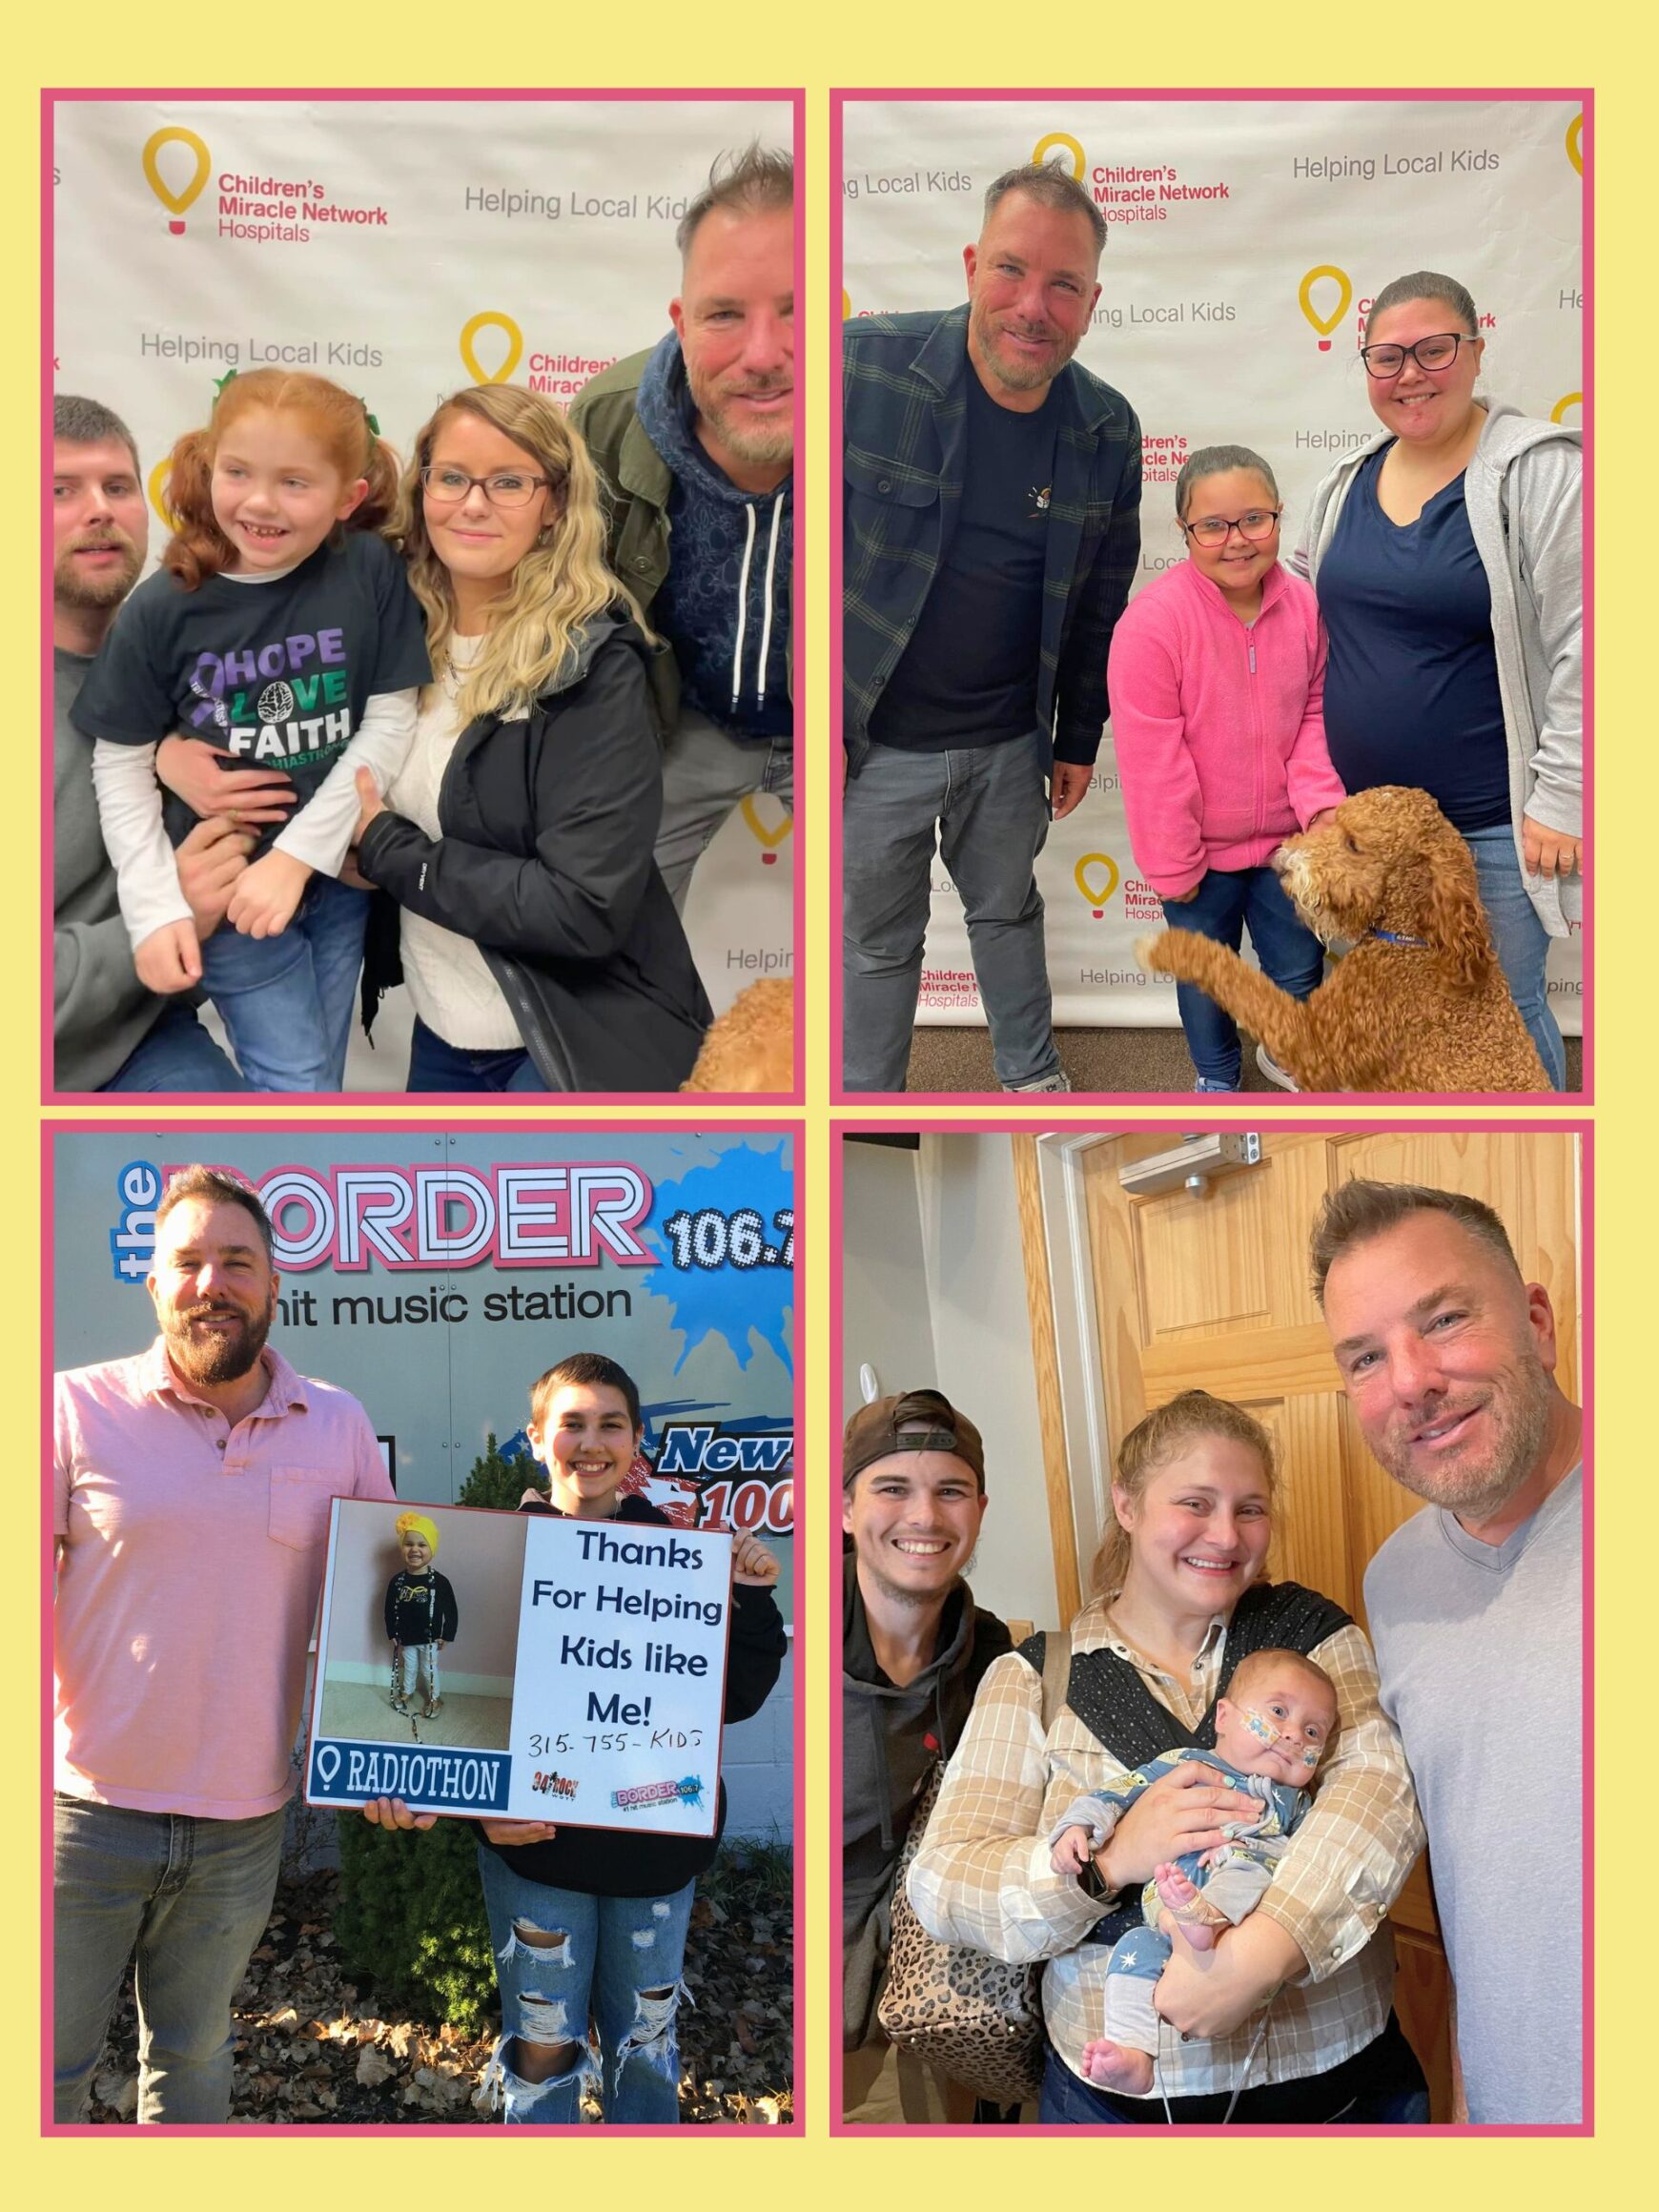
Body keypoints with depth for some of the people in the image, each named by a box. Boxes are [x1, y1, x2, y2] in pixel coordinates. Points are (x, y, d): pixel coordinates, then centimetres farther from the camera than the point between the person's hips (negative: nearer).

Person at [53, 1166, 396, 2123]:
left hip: (243, 1824, 2)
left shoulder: (340, 1427, 2)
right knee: (50, 2069, 9)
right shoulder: (80, 1409, -7)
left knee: (193, 2062, 20)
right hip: (86, 1810, -2)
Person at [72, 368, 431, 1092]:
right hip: (223, 893, -2)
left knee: (314, 1085, 14)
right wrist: (156, 908, -10)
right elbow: (120, 765, -4)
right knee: (298, 1090, -2)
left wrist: (297, 855, -14)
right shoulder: (164, 608, -12)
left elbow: (391, 721, -9)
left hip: (338, 879, 2)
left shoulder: (370, 571, -11)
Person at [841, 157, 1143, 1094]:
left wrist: (1079, 740, 12)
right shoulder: (864, 364, -18)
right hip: (875, 741, -3)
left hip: (1012, 744, 3)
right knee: (875, 942, 13)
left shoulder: (1108, 430, -6)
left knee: (1009, 912, 24)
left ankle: (1032, 1073, 46)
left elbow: (1102, 600, 7)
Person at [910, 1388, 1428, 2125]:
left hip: (1344, 2081, 1)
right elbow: (940, 1886, -9)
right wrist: (1110, 1859, -27)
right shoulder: (1036, 1677, -2)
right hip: (1120, 2100, -1)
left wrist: (1267, 1947, -33)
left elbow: (1381, 1786, -17)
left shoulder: (1308, 1630, 0)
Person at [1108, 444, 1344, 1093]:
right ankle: (1216, 1077, 44)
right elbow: (1151, 759, -19)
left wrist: (1319, 797, -15)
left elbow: (1317, 714, 2)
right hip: (1203, 850, -3)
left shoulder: (1305, 606, -9)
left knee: (1299, 963, 18)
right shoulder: (1153, 620, -23)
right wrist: (1172, 865, -14)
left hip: (1286, 838, 3)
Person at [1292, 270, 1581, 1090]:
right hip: (1364, 808, 6)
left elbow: (1581, 650, -15)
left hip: (1494, 821, -6)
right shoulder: (1348, 480, 8)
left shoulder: (1541, 471, -12)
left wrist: (1560, 802, -17)